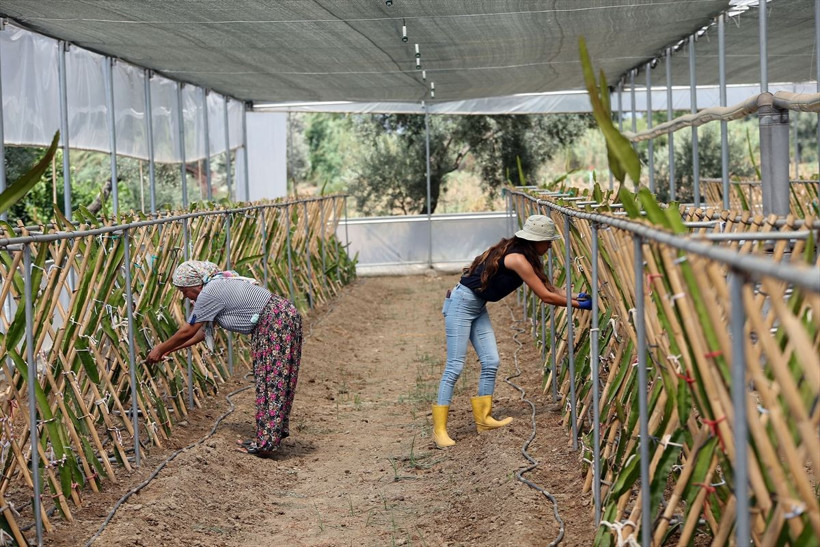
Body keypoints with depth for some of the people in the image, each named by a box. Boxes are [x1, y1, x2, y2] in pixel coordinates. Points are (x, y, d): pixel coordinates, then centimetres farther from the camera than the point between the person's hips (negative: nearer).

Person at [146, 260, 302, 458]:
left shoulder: (209, 293, -15)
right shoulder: (218, 286, 16)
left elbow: (188, 331, -8)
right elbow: (203, 331, 22)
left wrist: (161, 349, 6)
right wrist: (172, 349, 23)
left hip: (277, 322, -10)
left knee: (270, 381, -7)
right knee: (273, 381, 14)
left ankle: (265, 443, -5)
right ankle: (276, 431, 21)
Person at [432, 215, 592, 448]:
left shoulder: (523, 255, 8)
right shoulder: (517, 259, -21)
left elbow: (547, 286, 14)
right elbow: (545, 296, -16)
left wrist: (574, 297, 5)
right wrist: (578, 305, -8)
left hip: (478, 307, 10)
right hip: (462, 304, -10)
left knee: (491, 362, 5)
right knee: (455, 366, -10)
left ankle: (483, 418, 13)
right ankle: (439, 429, -8)